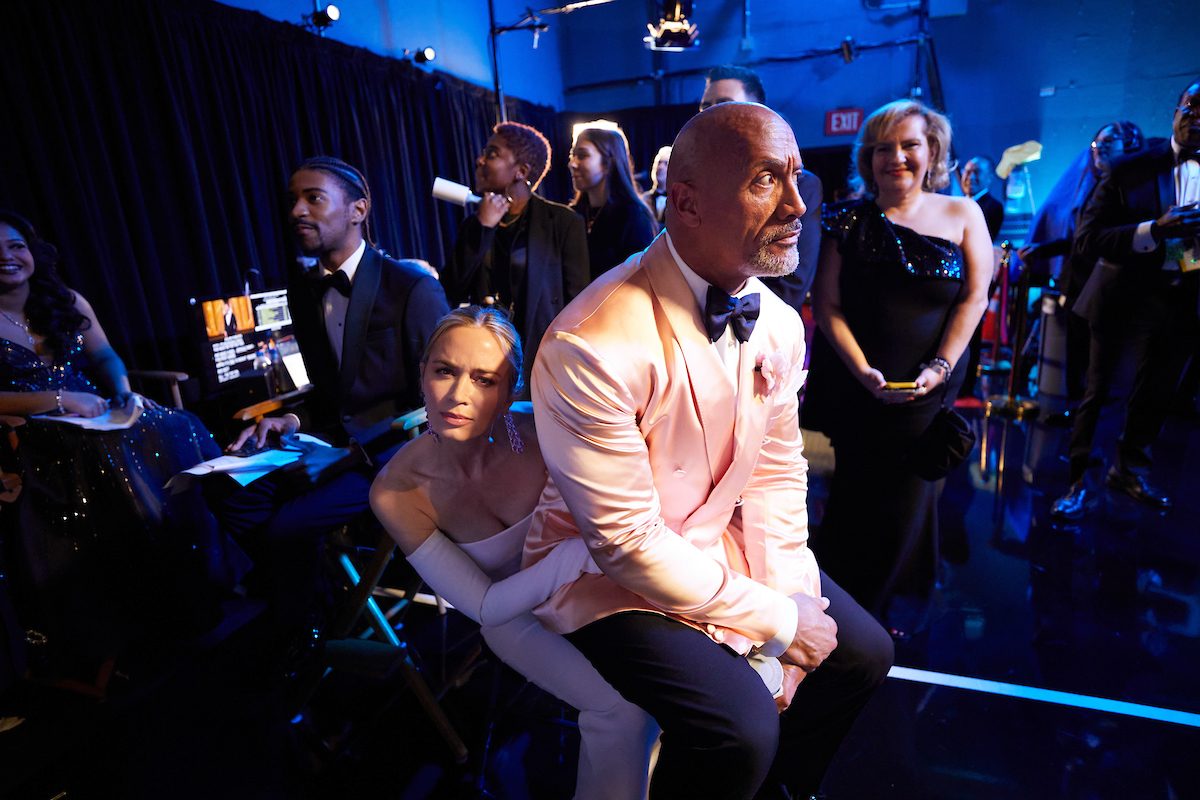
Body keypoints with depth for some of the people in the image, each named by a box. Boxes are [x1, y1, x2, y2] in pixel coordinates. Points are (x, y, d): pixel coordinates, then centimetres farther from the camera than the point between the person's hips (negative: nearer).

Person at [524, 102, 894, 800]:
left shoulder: (779, 324, -5)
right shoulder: (594, 348, -30)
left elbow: (778, 469, 3)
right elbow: (626, 540, -25)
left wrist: (788, 598, -6)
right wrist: (774, 619, -17)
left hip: (721, 543, 8)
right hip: (611, 573, -7)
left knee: (862, 650, 8)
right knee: (741, 727, -23)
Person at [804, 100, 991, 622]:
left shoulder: (962, 214, 5)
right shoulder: (849, 220, 1)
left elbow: (974, 296, 2)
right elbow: (826, 305, -5)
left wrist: (940, 367, -12)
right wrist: (863, 371, -16)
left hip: (925, 390, 1)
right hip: (850, 387, -1)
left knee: (905, 497, 5)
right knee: (853, 495, 3)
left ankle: (876, 608, 27)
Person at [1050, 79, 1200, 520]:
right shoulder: (1131, 170, -6)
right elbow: (1086, 240, -14)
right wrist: (1154, 230, -27)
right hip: (1129, 301, -4)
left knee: (1156, 396, 16)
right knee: (1106, 393, -1)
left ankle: (1131, 469, 34)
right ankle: (1085, 483, 11)